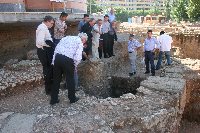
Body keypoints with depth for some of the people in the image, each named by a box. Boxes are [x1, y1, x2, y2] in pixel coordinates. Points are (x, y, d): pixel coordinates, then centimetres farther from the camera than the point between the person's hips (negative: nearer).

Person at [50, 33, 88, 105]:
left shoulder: (67, 37, 22)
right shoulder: (80, 43, 5)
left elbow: (56, 48, 15)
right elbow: (78, 57, -10)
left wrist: (53, 61, 15)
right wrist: (74, 66, 6)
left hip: (57, 57, 5)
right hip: (67, 60, -5)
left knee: (56, 79, 17)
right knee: (70, 80, 15)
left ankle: (53, 99, 26)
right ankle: (72, 98, 29)